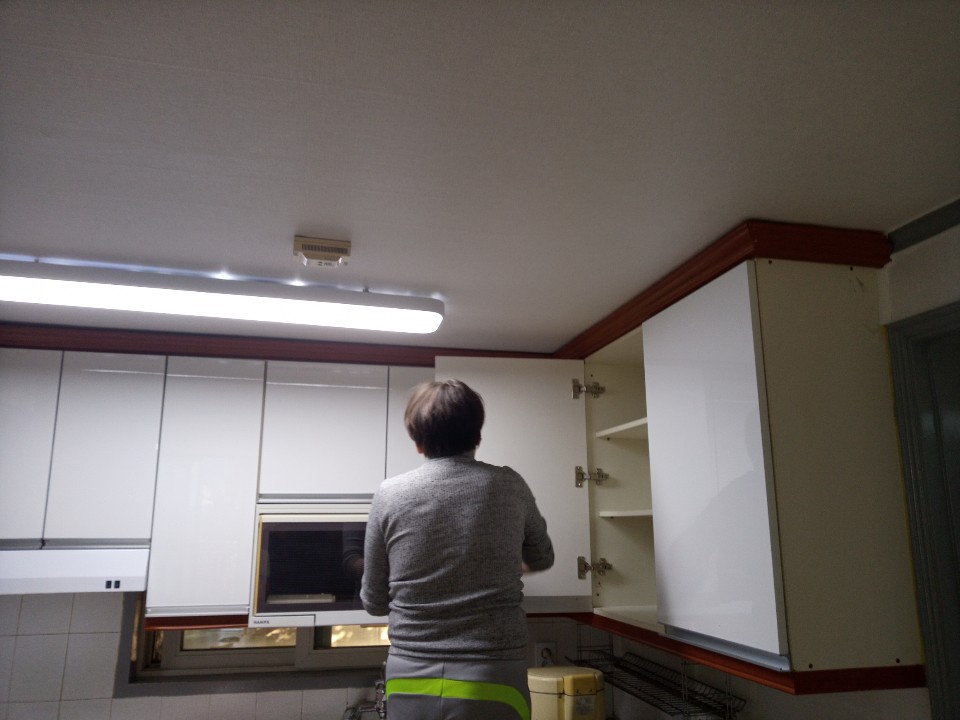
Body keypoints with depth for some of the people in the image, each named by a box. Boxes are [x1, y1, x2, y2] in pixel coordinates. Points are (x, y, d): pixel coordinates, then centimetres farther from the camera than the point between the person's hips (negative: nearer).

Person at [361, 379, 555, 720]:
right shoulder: (509, 486, -4)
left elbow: (374, 601, 4)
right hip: (492, 685, 0)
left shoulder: (389, 494, -5)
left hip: (411, 685, 1)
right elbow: (541, 559, 15)